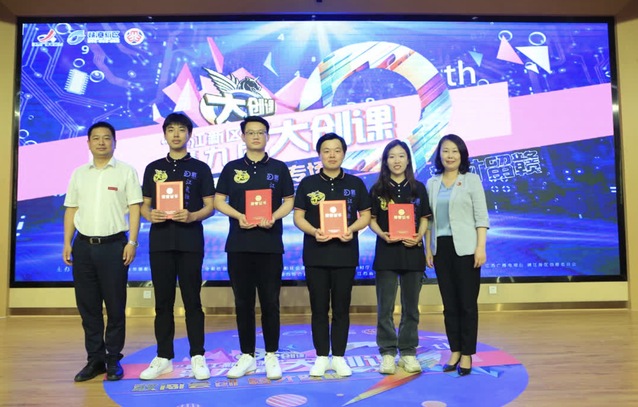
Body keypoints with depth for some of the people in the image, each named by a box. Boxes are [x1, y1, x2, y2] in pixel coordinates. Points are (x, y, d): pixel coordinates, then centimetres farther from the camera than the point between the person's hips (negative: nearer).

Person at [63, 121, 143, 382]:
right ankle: (95, 359, 19)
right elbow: (71, 210, 14)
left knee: (115, 305, 1)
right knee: (87, 305, 8)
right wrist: (67, 243, 6)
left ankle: (113, 359, 13)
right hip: (83, 245, 4)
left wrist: (132, 242, -11)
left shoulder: (126, 171, 1)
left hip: (113, 244, -4)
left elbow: (134, 208, -4)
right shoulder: (79, 173, 13)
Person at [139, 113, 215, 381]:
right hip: (160, 241, 3)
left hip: (190, 241, -2)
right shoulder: (153, 168, 13)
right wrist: (150, 215, -10)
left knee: (192, 301, 1)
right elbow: (145, 205, 13)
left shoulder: (200, 168, 5)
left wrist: (192, 216, -17)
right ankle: (163, 357, 17)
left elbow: (210, 207, 2)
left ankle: (197, 357, 11)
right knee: (163, 301, 7)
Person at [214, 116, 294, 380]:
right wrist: (238, 216, -12)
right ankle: (247, 356, 18)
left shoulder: (279, 168, 7)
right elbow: (219, 201, 7)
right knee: (243, 302, 7)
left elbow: (289, 201, 7)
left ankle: (271, 356, 15)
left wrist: (274, 217, -12)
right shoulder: (232, 168, 9)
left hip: (270, 244, -1)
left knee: (270, 302, 3)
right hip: (239, 244, 1)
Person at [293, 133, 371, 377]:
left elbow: (365, 215, 6)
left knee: (341, 308, 7)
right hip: (315, 254, 0)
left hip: (345, 254, 0)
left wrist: (352, 229, -14)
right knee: (319, 308, 6)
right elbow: (298, 217, 3)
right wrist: (313, 231, -17)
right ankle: (321, 357, 18)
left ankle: (339, 357, 19)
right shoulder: (308, 183, 4)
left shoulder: (355, 184, 6)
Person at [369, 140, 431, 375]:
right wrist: (382, 234, -16)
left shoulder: (418, 189, 6)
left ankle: (408, 352, 19)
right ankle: (388, 353, 12)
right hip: (386, 252, -1)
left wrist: (419, 236, -12)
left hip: (412, 252, 1)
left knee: (411, 306, 8)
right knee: (385, 307, 2)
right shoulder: (377, 190, 3)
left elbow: (424, 219, 7)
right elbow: (371, 220, 3)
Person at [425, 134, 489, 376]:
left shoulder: (471, 180, 1)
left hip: (464, 247, -3)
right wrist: (428, 248, 5)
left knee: (467, 303, 1)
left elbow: (481, 217, -4)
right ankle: (454, 351, 19)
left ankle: (467, 354, 12)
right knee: (449, 304, 8)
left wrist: (481, 248, -12)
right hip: (441, 248, 3)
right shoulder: (432, 183, 10)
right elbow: (429, 219, 10)